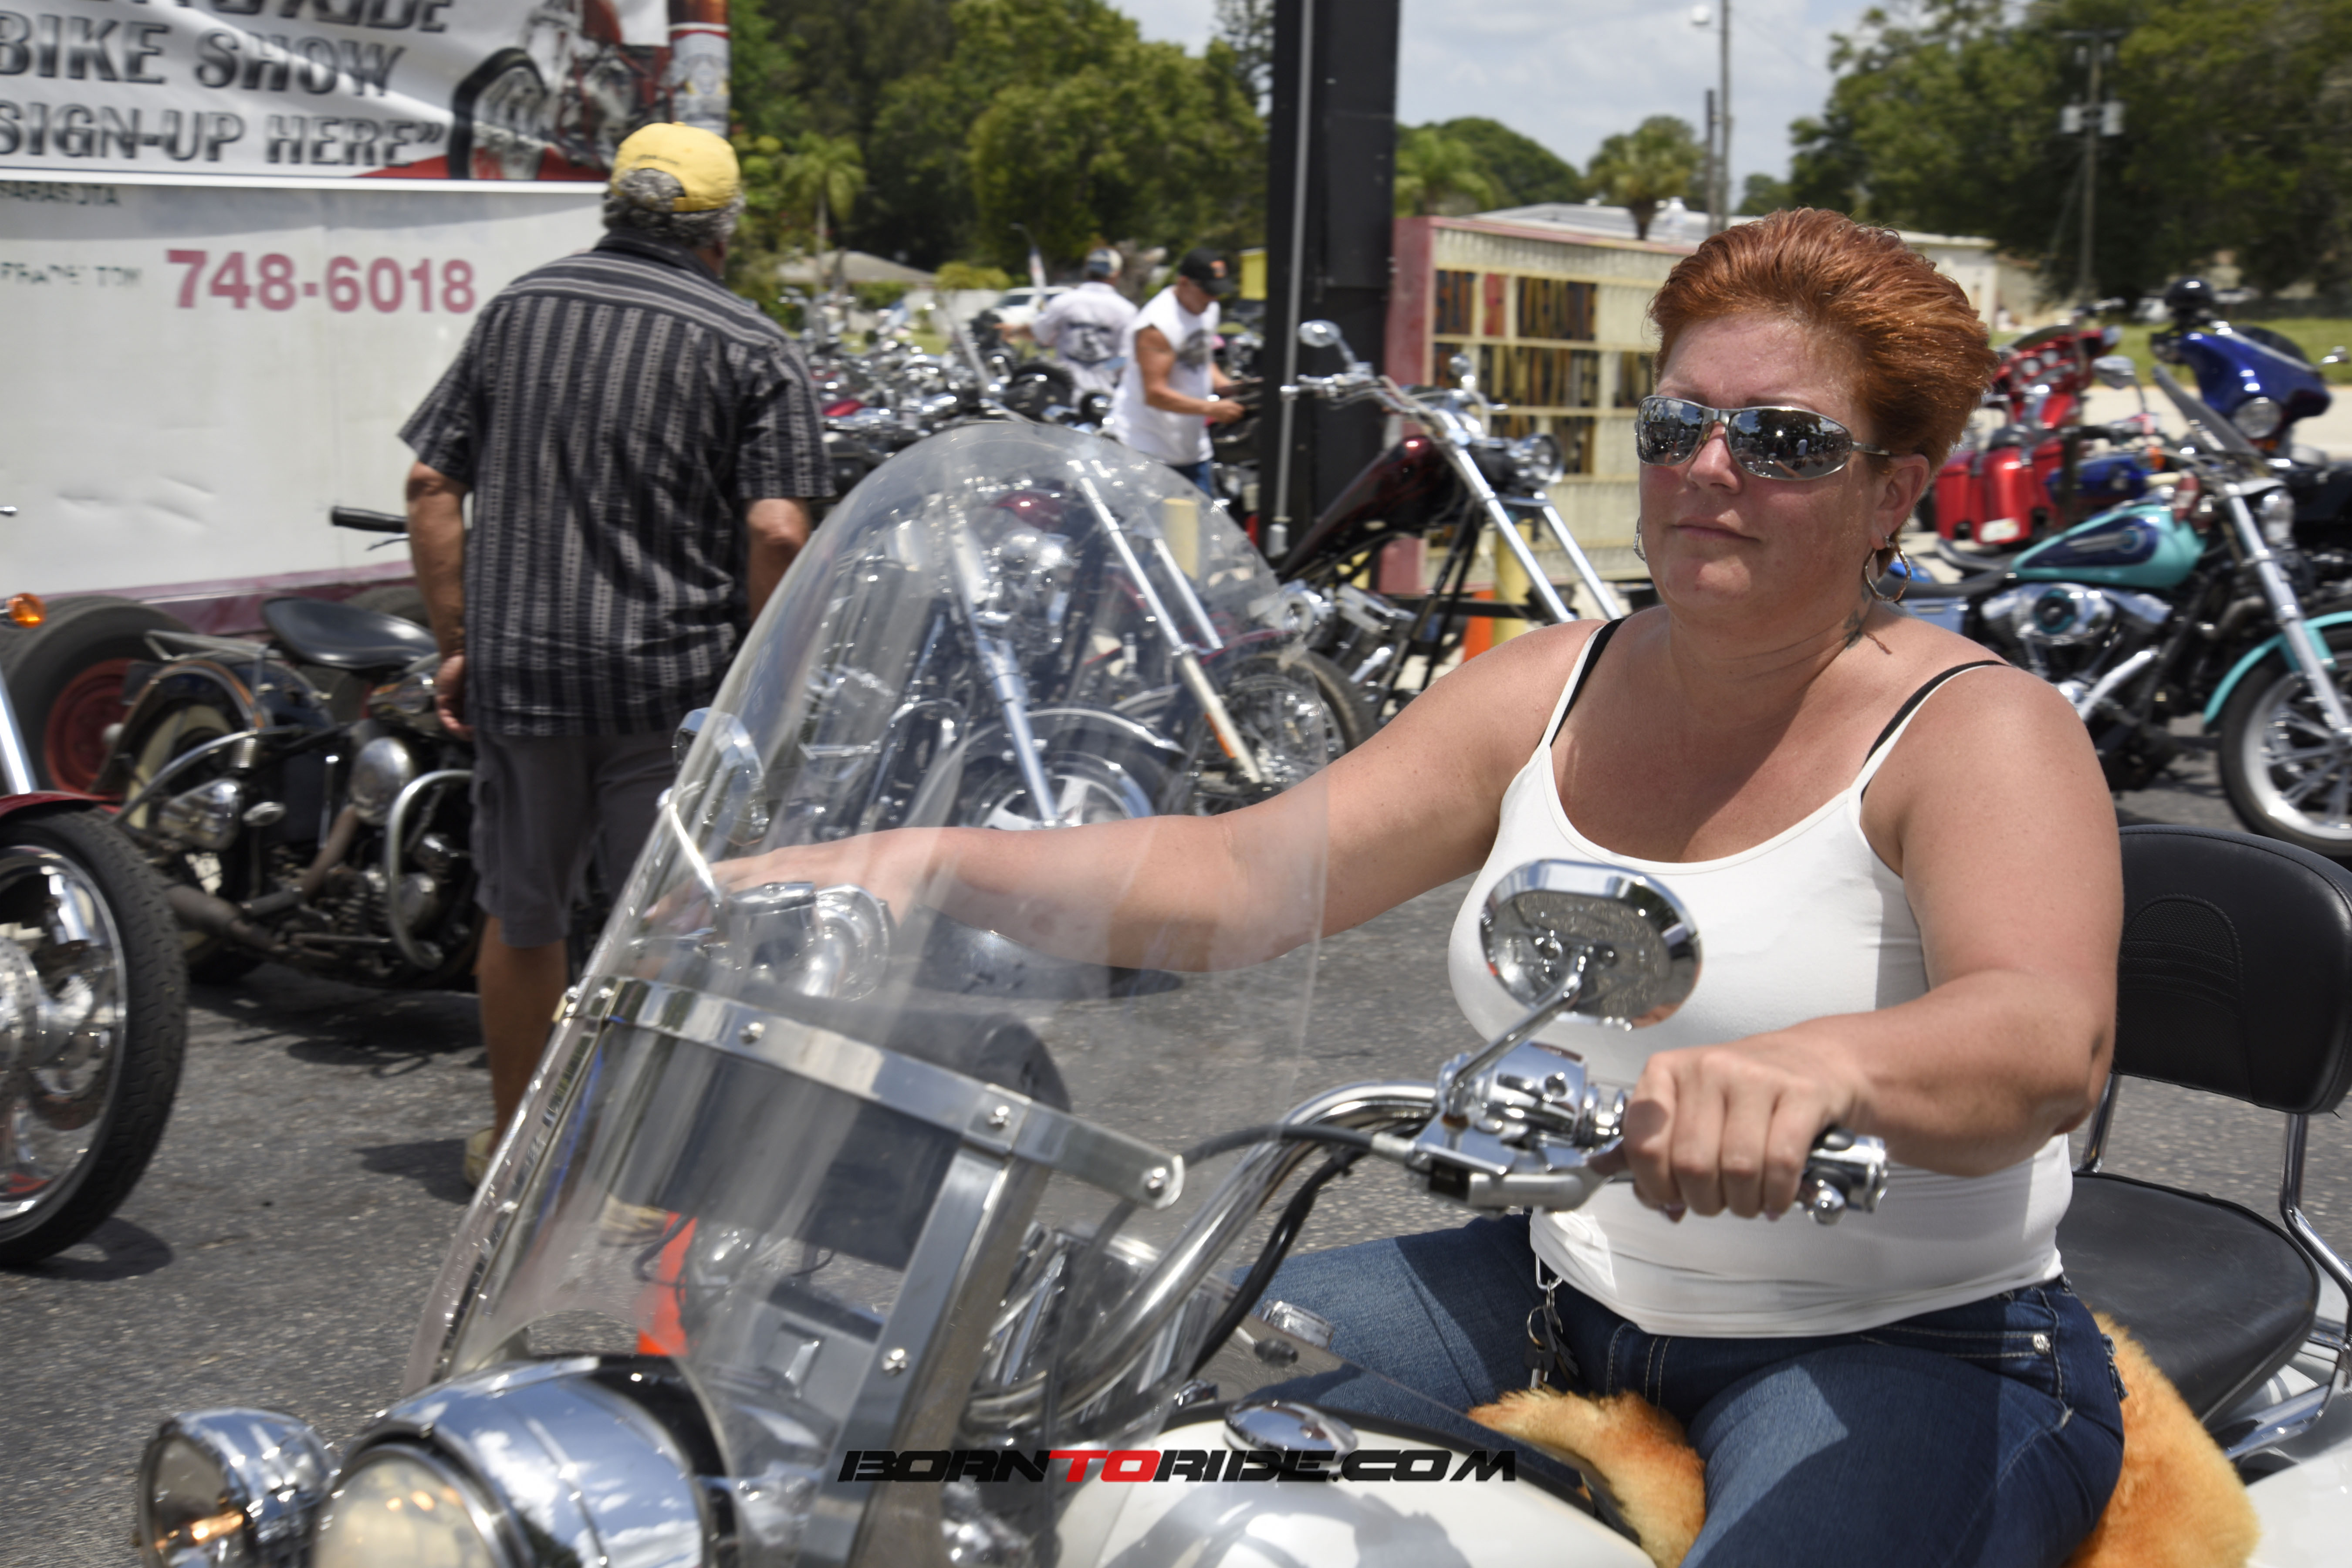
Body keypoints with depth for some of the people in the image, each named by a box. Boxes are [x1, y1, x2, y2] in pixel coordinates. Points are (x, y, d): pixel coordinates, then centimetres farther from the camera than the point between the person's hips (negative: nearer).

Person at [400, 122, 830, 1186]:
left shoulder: (518, 308, 8)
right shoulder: (752, 349, -4)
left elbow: (431, 485, 7)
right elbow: (776, 535, -14)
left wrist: (457, 643, 11)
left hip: (516, 668, 4)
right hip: (673, 679, -4)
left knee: (522, 917, 18)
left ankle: (515, 1140, 33)